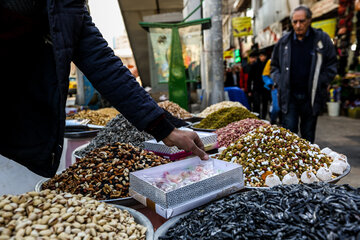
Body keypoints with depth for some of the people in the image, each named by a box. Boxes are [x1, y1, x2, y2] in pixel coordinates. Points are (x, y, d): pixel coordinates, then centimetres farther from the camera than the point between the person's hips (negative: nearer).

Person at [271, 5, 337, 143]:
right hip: (289, 96, 0)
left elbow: (331, 67, 4)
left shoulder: (322, 40, 1)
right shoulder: (284, 42, 6)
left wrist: (318, 84, -6)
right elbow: (274, 66, 14)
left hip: (311, 97, 0)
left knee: (308, 135, 11)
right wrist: (280, 83, 1)